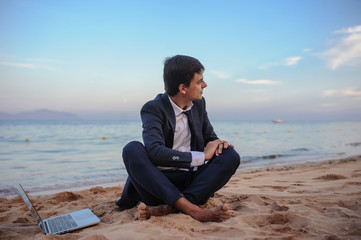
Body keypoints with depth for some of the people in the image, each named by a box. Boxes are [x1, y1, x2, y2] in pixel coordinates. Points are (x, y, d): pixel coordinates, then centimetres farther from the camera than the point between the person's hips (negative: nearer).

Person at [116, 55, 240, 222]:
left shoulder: (199, 104, 8)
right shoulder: (153, 109, -10)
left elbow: (210, 136, 20)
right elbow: (156, 152, -27)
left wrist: (217, 145, -6)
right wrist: (203, 156, -21)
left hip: (192, 180, 4)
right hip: (160, 181, -4)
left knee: (231, 156, -19)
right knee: (132, 150, -30)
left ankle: (168, 208, -32)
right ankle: (193, 210, -42)